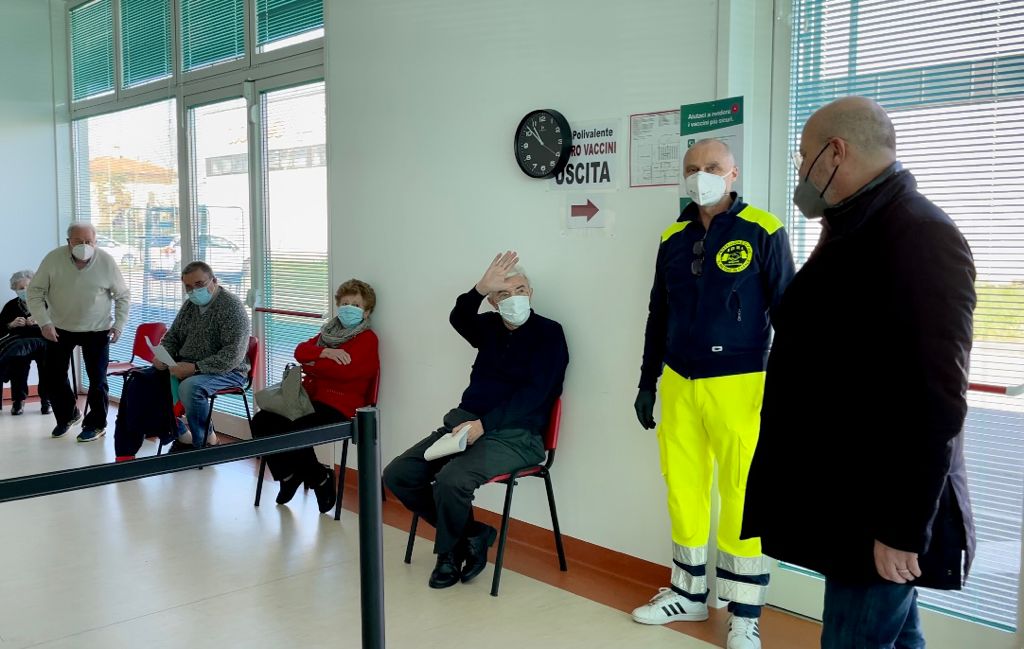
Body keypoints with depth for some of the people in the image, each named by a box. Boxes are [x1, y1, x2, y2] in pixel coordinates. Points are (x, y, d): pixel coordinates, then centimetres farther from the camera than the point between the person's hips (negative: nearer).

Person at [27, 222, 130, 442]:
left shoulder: (106, 261, -14)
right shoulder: (53, 259, -15)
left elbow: (123, 295, -3)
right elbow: (35, 291, -9)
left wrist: (119, 324, -11)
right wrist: (44, 322, -18)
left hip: (96, 330, -2)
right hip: (60, 328, 2)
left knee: (97, 379, 0)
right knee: (52, 376, 7)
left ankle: (96, 424, 16)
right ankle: (68, 414, 31)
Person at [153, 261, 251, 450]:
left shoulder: (231, 307, -14)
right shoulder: (190, 304, 11)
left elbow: (233, 356, -23)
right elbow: (172, 336, 23)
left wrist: (195, 367, -28)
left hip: (226, 372, -8)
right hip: (186, 366, 8)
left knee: (190, 387, -35)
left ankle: (206, 440, -10)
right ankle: (181, 435, 3)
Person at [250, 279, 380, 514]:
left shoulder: (367, 338, -3)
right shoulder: (330, 331, 20)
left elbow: (345, 370, -19)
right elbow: (300, 351, 6)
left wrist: (311, 366, -6)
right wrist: (325, 353, -14)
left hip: (338, 405, -8)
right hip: (310, 397, 8)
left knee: (292, 431, -29)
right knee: (261, 421, -10)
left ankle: (320, 479, -3)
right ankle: (288, 475, 8)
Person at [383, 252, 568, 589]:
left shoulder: (549, 333, -3)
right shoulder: (489, 326, 13)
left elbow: (534, 394, -13)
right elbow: (459, 319, -10)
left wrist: (483, 424, -20)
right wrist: (481, 289, -31)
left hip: (514, 435, -6)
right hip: (464, 423, 7)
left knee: (451, 481, -30)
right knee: (398, 474, -7)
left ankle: (449, 551, 1)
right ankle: (471, 533, 4)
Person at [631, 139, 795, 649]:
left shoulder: (763, 232, -5)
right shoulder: (673, 239, 10)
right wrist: (647, 383, 17)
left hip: (739, 387, -5)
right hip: (678, 386, 5)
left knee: (742, 498, 0)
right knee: (683, 491, 11)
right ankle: (688, 593, 28)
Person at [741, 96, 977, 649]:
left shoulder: (920, 237, -17)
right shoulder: (854, 231, 13)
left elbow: (935, 400, -22)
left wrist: (904, 527, -21)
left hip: (881, 513, -9)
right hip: (849, 498, 9)